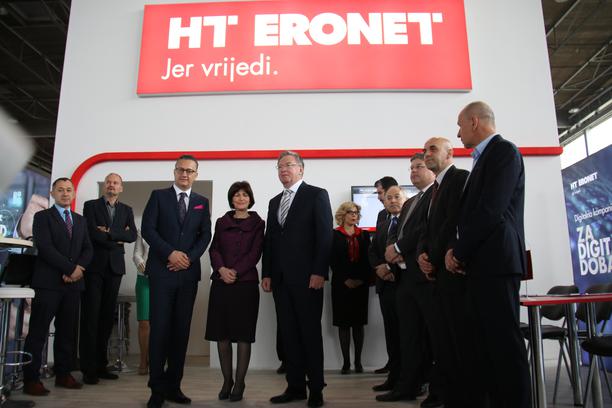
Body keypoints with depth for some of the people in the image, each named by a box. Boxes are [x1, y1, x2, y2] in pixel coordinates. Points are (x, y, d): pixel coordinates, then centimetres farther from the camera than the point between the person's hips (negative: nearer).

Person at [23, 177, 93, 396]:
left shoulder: (81, 220, 18)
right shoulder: (42, 217, 2)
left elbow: (88, 249, 11)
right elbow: (46, 248, -10)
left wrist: (79, 268, -8)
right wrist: (71, 268, -13)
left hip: (73, 282, 5)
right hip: (48, 282, -5)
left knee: (68, 331, 8)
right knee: (38, 332, -2)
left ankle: (63, 374, 16)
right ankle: (31, 379, 5)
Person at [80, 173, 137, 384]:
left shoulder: (126, 210, 14)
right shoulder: (91, 205, 5)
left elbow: (132, 235, 0)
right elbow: (93, 233, -9)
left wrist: (109, 232, -11)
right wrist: (117, 239, -5)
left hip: (114, 267, 3)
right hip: (94, 266, -3)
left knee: (107, 317, 6)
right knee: (90, 317, -2)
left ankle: (101, 365, 13)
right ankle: (88, 368, 2)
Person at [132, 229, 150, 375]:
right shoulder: (141, 233, 14)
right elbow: (137, 254, 7)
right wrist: (140, 263, -15)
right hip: (144, 278, 1)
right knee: (144, 322, -1)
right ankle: (143, 361, 10)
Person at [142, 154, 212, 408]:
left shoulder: (202, 202, 14)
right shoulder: (159, 196, 6)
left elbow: (205, 235, 7)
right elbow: (147, 228, -3)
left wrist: (190, 257, -9)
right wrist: (170, 253, -14)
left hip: (188, 273, 3)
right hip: (162, 271, -3)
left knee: (181, 330, 5)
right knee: (160, 329, -2)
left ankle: (173, 385, 13)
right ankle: (157, 387, 6)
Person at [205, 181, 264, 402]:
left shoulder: (257, 223, 5)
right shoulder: (221, 222, 13)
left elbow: (255, 253, -3)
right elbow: (214, 249, 6)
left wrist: (235, 272, -14)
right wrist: (222, 269, -13)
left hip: (246, 283, -3)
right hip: (221, 283, 3)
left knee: (243, 334, 1)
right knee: (222, 334, 6)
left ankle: (239, 383, 12)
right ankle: (227, 381, 18)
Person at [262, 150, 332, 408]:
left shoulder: (316, 195, 0)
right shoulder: (275, 202, 18)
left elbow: (324, 235, -8)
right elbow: (269, 240, 16)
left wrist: (319, 272, -15)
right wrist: (267, 273, 9)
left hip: (307, 276, -6)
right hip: (280, 278, 6)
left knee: (310, 333, 1)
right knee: (289, 334, 8)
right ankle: (295, 386, 17)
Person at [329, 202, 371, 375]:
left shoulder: (364, 235, 11)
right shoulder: (334, 235, 2)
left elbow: (367, 258, 5)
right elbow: (332, 260, -3)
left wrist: (362, 279, -7)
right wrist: (345, 279, -11)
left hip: (361, 283, 2)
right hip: (341, 284, -2)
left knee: (359, 323, 4)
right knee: (343, 323, 0)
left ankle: (358, 361, 10)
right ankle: (346, 362, 6)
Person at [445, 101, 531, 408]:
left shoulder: (504, 151, -6)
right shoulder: (484, 158, 22)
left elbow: (491, 210, -17)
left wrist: (458, 251, -10)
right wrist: (457, 251, 5)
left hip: (495, 261, -9)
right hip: (479, 263, 9)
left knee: (505, 342, -5)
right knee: (485, 344, 11)